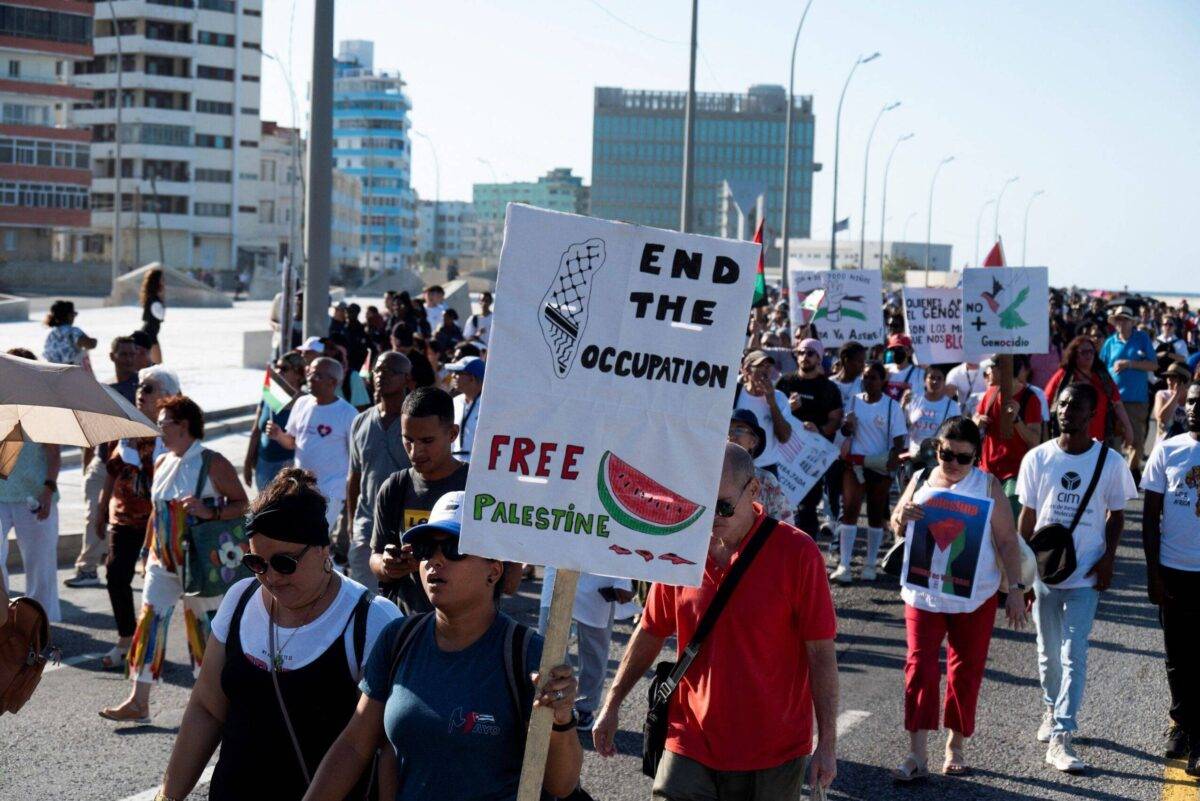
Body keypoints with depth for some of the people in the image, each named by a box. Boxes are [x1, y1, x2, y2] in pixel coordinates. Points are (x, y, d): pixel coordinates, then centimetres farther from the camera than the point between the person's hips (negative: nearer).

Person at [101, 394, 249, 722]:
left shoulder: (211, 463, -10)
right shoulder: (162, 463, 10)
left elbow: (242, 504, -11)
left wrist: (210, 512, -26)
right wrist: (148, 550, 18)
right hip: (163, 561, 6)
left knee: (203, 625, 4)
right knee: (150, 621, -1)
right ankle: (138, 702, 1)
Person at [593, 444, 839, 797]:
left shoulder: (797, 553, -10)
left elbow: (821, 653, -8)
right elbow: (651, 633, 13)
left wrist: (827, 743, -9)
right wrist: (611, 705, 15)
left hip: (774, 752, -2)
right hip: (690, 743, 3)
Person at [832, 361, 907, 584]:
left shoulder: (892, 406, -3)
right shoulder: (854, 401, 6)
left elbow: (898, 439, -6)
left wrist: (894, 457, -25)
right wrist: (846, 427, -10)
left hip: (880, 466, -1)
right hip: (855, 463, 1)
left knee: (876, 516, 8)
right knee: (849, 510, -9)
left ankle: (870, 564, 18)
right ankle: (844, 565, -10)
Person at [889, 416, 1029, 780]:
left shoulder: (988, 486, -4)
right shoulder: (921, 481, 3)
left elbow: (1007, 541, -2)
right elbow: (897, 530, 12)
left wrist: (1016, 589, -7)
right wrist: (902, 516, -11)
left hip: (974, 597, -1)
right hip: (923, 594, 1)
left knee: (965, 671, 9)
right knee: (920, 668, -5)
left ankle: (956, 747, 24)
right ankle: (917, 754, -2)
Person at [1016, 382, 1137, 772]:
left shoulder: (1110, 461, -5)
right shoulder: (1038, 458, -2)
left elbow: (1116, 514, 5)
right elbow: (1027, 514, 4)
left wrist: (1108, 558, -7)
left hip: (1085, 575, -2)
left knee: (1074, 655, -7)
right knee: (1048, 651, 15)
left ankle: (1061, 737, -7)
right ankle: (1052, 710, 39)